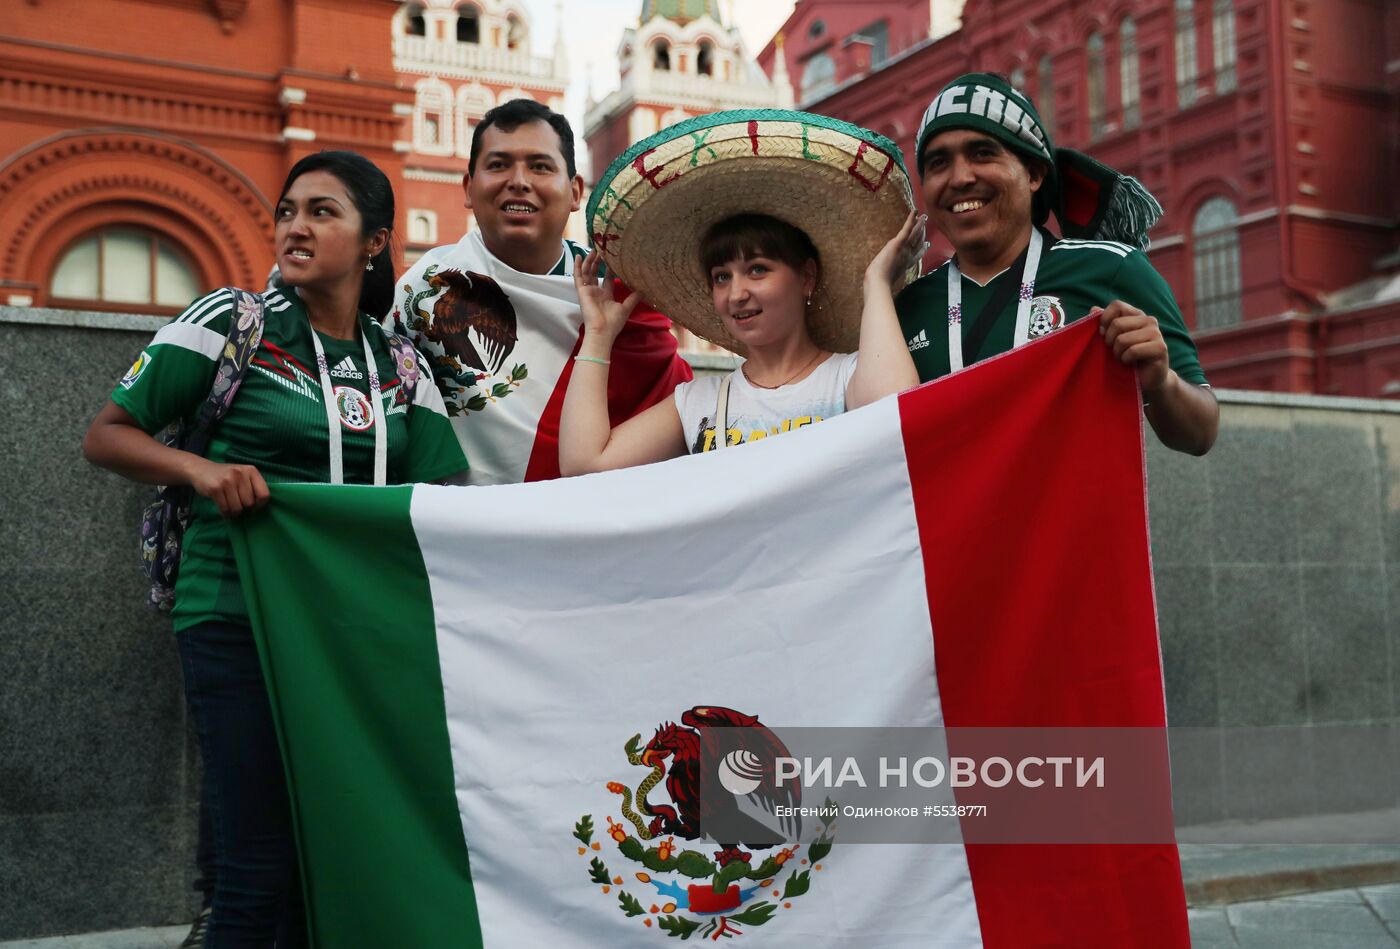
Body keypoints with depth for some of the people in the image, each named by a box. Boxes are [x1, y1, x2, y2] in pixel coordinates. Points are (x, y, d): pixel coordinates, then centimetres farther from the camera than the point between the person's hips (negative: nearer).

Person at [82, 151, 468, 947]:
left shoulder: (399, 363, 8)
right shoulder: (232, 321, -2)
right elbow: (106, 436, 0)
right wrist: (201, 469, -18)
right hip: (240, 619, -4)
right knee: (260, 872, -5)